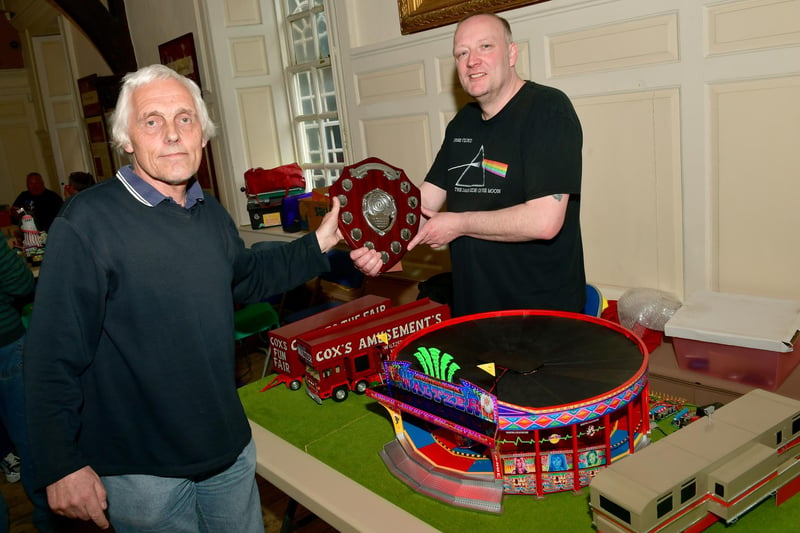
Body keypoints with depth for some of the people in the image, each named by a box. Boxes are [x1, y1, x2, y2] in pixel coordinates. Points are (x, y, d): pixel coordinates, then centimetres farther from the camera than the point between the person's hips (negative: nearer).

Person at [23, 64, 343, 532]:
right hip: (140, 471, -6)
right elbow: (53, 355, -18)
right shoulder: (88, 221, -19)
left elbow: (247, 279, 20)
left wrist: (320, 242, 10)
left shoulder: (213, 215, 4)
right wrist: (62, 466, -16)